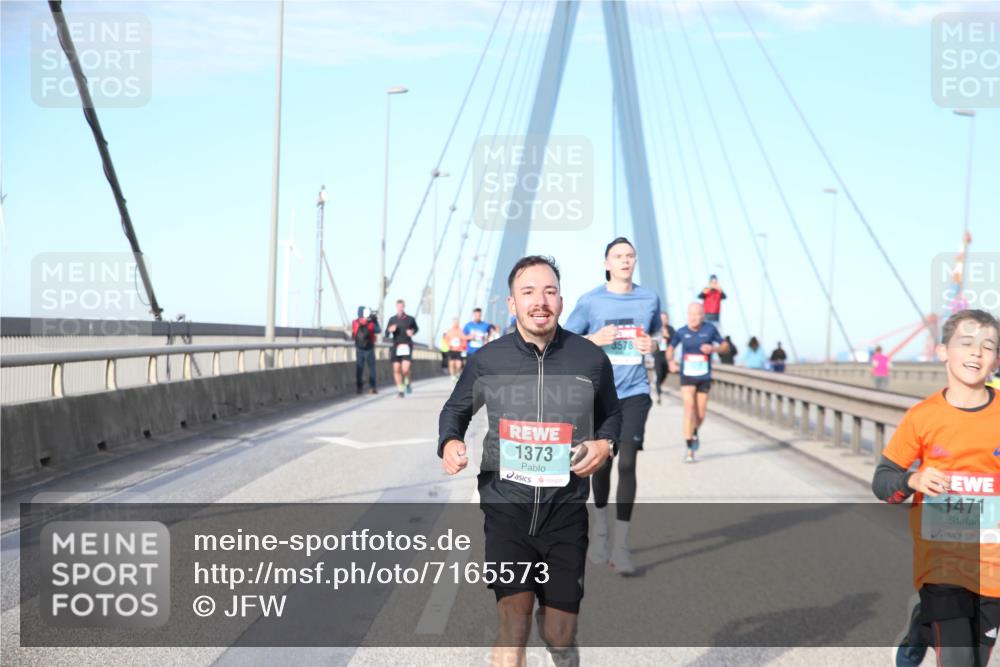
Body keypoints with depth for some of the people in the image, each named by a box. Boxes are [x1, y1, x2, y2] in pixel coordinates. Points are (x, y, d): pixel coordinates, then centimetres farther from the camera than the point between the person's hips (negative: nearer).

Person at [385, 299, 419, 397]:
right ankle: (400, 390, 10)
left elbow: (416, 328, 23)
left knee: (405, 369, -14)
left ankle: (407, 383, 16)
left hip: (407, 346, -2)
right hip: (396, 347, 2)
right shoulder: (392, 319, 6)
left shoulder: (410, 319, 4)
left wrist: (412, 332, 0)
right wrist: (390, 330, -16)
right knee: (396, 369, -2)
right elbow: (386, 335, 6)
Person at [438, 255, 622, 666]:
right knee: (513, 621, -15)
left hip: (566, 508, 1)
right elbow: (456, 410, 15)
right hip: (506, 504, -1)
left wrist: (605, 445, -5)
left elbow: (611, 414, 16)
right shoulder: (486, 361, -3)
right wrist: (449, 442, -6)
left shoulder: (590, 359, -2)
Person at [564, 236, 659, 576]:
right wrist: (593, 339, -15)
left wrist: (653, 345, -2)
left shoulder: (649, 298, 5)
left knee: (627, 463, -11)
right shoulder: (590, 300, -1)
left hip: (634, 392, 0)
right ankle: (599, 532, 33)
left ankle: (621, 547, -8)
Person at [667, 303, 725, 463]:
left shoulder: (710, 329, -4)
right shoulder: (681, 332, -4)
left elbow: (724, 346, 5)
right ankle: (690, 450, -15)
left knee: (700, 415, 7)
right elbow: (670, 347, 10)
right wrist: (671, 360, -10)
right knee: (689, 409, -17)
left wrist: (713, 348, -16)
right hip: (687, 377, -1)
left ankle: (695, 432, 43)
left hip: (704, 378, 1)